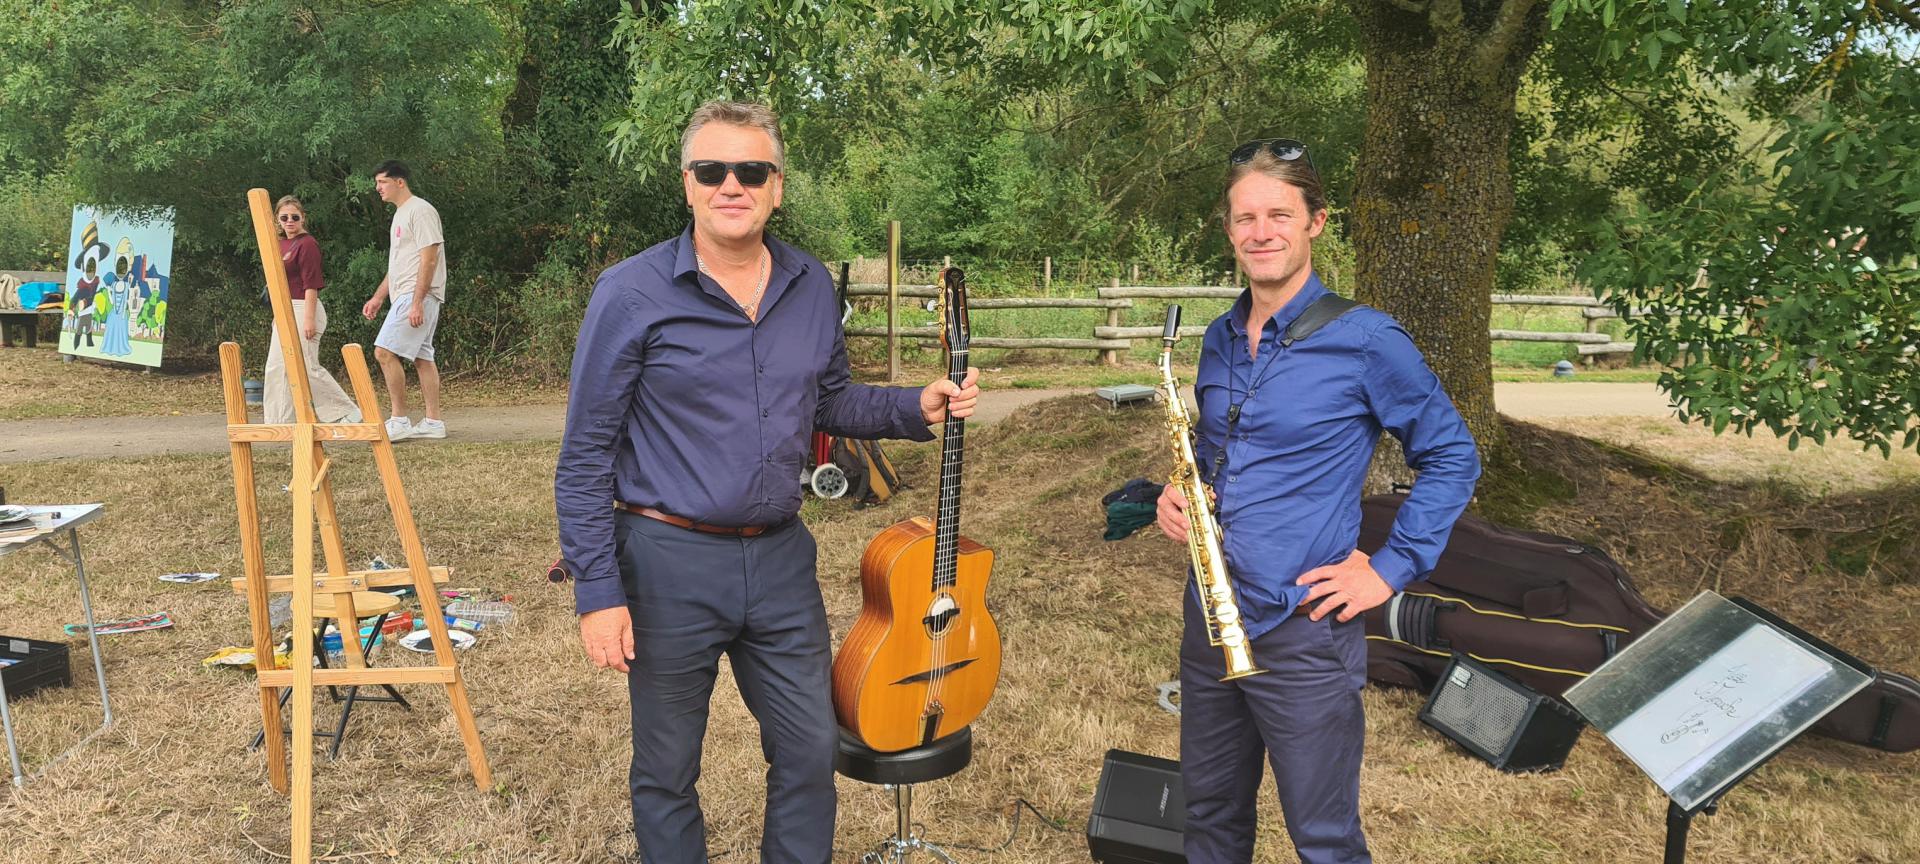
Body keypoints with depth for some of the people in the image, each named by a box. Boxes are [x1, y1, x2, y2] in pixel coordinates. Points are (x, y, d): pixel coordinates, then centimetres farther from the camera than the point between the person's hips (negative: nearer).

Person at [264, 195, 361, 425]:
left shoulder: (307, 244, -11)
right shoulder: (281, 244, 15)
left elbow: (311, 284, -16)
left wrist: (309, 318, -21)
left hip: (303, 310, -9)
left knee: (307, 368, -9)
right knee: (276, 367, 8)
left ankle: (348, 414, -1)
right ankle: (280, 422, 13)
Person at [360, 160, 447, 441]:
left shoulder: (420, 210, -11)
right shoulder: (401, 214, 21)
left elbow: (429, 258, -19)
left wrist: (417, 302, -24)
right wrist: (378, 297, 23)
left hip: (418, 295, -10)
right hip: (406, 296, 10)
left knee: (384, 352, -14)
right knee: (421, 357, 9)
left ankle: (400, 421, -9)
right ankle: (433, 422, 11)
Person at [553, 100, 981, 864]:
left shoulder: (812, 288, 2)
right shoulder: (633, 294, -12)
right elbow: (586, 457, -10)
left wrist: (916, 408, -1)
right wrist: (598, 593, -14)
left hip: (781, 557, 4)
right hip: (670, 563, -4)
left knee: (811, 750, 15)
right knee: (666, 771, 13)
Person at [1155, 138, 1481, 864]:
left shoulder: (1364, 341, -11)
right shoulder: (1219, 340, 8)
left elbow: (1452, 457, -4)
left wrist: (1392, 570, -10)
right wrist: (1178, 498, 0)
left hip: (1304, 632, -6)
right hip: (1209, 618, 6)